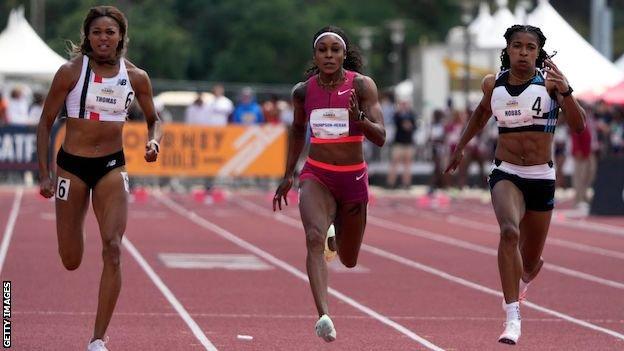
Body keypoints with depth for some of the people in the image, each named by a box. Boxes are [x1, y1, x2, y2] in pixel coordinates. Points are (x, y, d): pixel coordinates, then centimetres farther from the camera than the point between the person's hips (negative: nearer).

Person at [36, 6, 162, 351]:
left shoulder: (136, 77, -1)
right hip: (72, 165, -1)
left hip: (112, 167, 1)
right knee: (71, 261, 4)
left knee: (113, 250, -15)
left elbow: (153, 120, 14)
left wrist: (153, 141, -9)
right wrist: (44, 174, -5)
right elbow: (45, 122, -1)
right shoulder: (71, 72, -7)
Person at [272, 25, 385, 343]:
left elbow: (380, 137, -15)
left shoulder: (362, 85, -9)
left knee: (348, 260, 14)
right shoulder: (303, 91, -1)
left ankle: (338, 232, 52)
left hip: (353, 177, 0)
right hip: (316, 176, 0)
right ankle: (323, 316, -36)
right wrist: (287, 176, 19)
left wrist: (360, 118, -34)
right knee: (314, 238, -28)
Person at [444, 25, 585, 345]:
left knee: (530, 261, 14)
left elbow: (579, 126, -19)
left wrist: (565, 92, -35)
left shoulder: (549, 82, -9)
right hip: (505, 174, 0)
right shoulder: (493, 84, 1)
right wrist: (460, 147, 22)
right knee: (509, 231, -31)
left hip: (541, 177, 0)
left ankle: (521, 280, 54)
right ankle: (513, 318, -32)